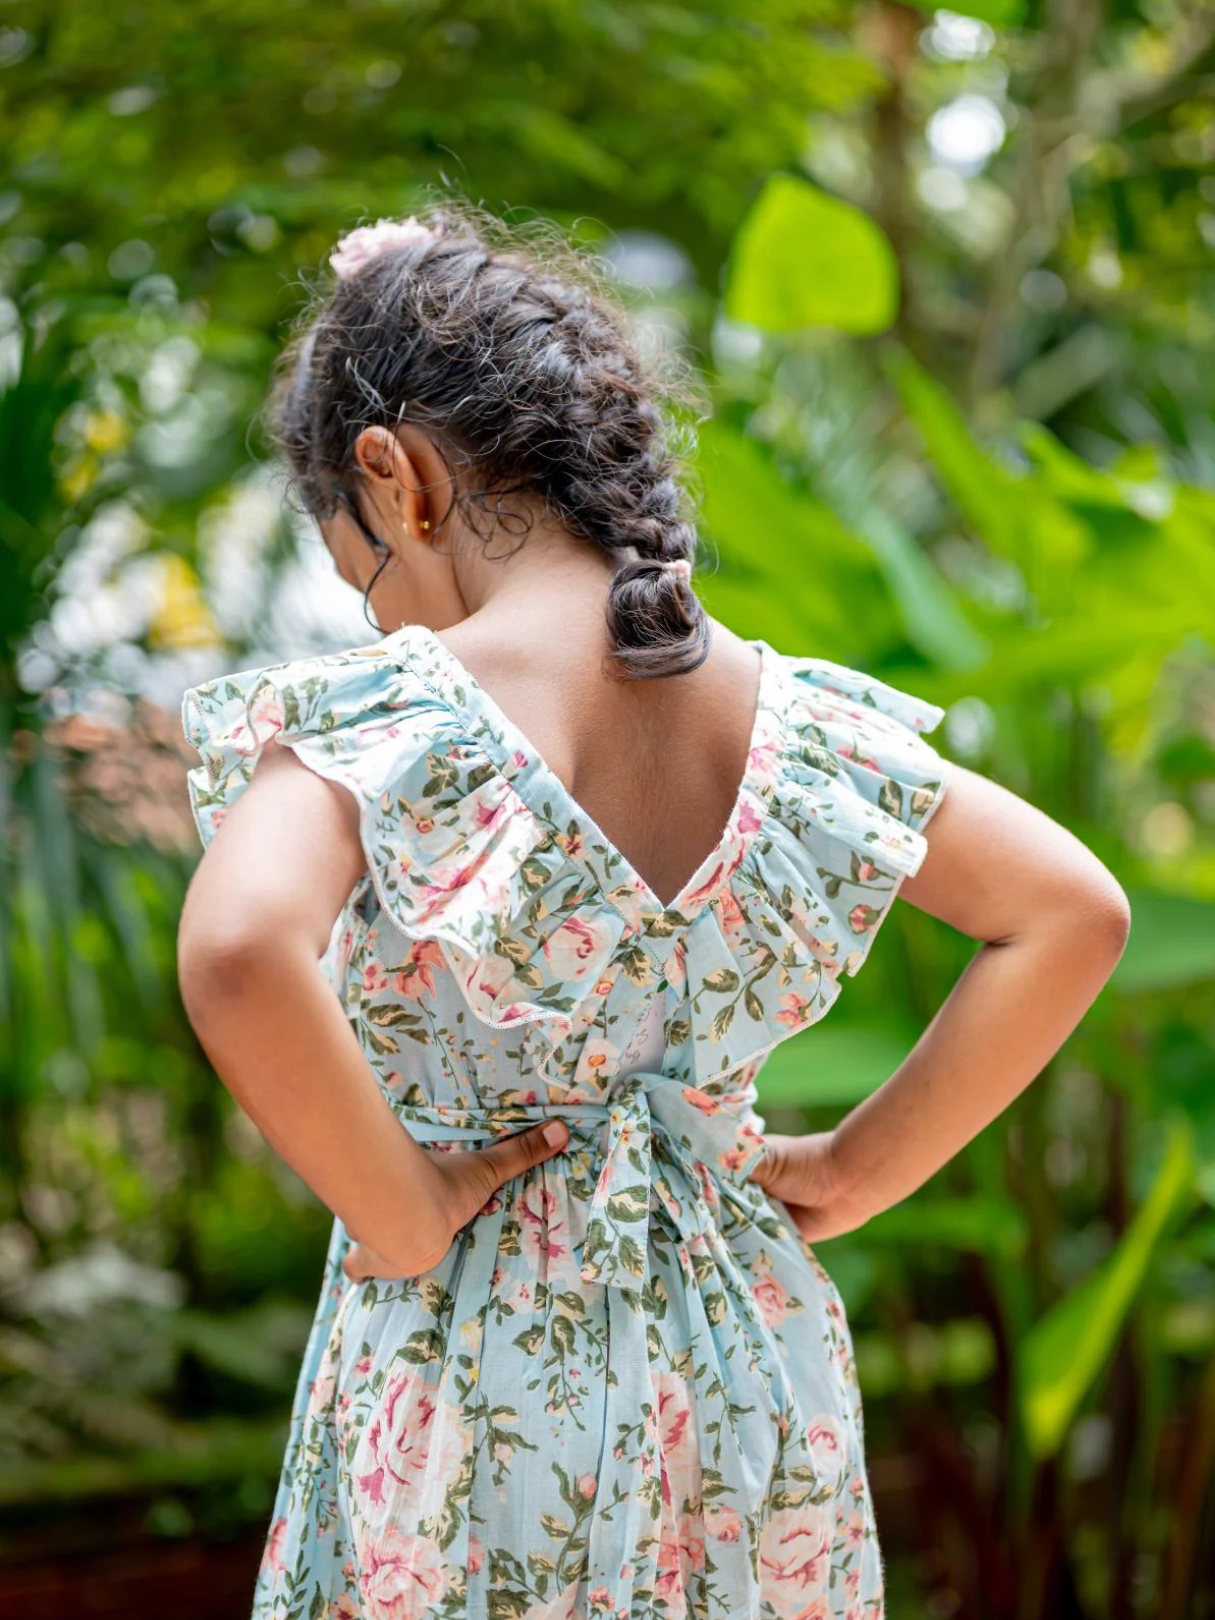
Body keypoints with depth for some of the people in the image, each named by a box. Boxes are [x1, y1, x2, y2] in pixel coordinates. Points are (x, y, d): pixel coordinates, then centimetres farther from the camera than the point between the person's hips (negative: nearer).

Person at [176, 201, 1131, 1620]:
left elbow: (238, 954, -35)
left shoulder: (382, 719, -17)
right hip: (745, 1355, 5)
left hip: (473, 1367, -4)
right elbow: (1072, 910, 2)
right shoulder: (789, 718, -3)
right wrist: (861, 1167, 4)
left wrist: (401, 1215, -20)